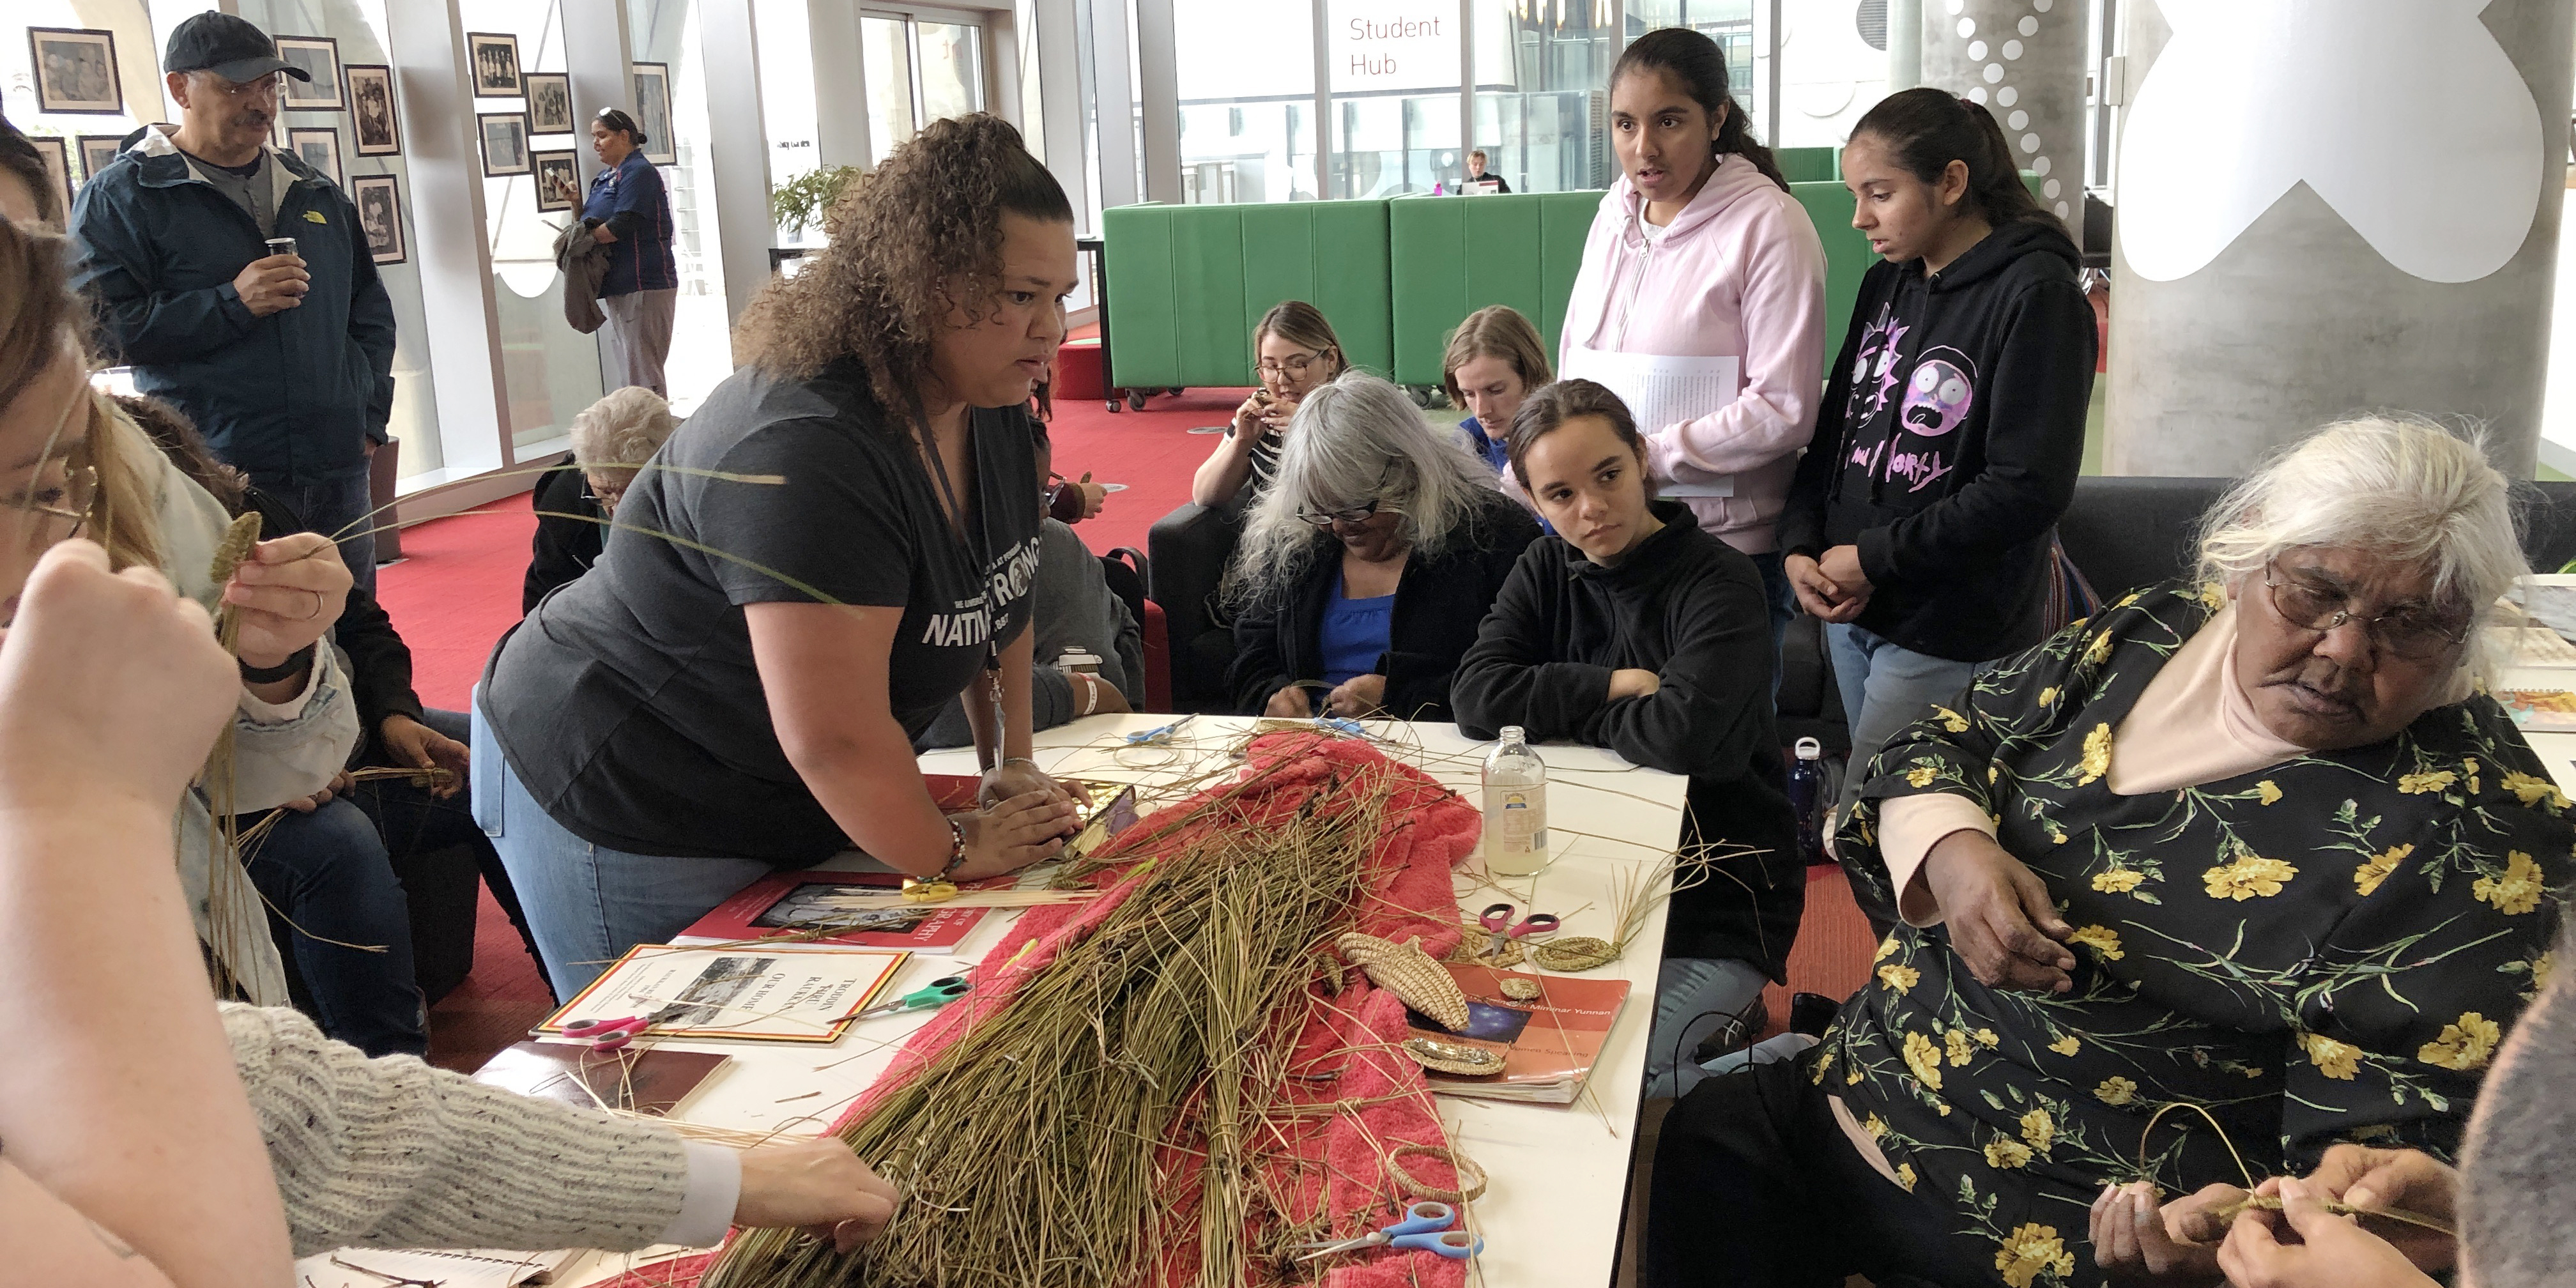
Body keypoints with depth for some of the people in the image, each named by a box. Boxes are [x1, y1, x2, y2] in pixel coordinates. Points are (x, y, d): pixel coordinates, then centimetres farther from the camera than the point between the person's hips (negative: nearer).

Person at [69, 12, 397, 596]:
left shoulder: (315, 192, 18)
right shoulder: (121, 196, 1)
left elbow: (371, 310, 23)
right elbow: (95, 324, -8)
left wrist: (368, 415, 10)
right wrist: (229, 304, -16)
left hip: (338, 473, 5)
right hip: (215, 480, -5)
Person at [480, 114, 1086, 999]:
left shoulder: (991, 406, -4)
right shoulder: (807, 454, -33)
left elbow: (1000, 596, 11)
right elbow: (835, 738, -33)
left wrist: (1011, 765, 5)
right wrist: (951, 854, -18)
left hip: (770, 804, 8)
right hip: (624, 816, -8)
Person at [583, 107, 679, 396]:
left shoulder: (638, 172, -11)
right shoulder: (604, 177, 18)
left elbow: (621, 226, -20)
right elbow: (589, 225, 19)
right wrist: (575, 202, -1)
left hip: (644, 285, -10)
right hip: (618, 286, 10)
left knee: (643, 379, -10)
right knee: (627, 375, 13)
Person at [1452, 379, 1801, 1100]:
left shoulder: (1718, 581, -15)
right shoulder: (1547, 570, 4)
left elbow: (1688, 732, -31)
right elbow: (1475, 696, -9)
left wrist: (1561, 709, -13)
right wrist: (1614, 685, -17)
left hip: (1714, 911, -6)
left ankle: (1725, 1021, 10)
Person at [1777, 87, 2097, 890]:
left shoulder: (2035, 294, -11)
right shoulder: (1887, 286, 11)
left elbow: (2029, 487, -17)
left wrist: (1875, 556, -14)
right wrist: (1801, 547, -2)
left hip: (1954, 636, -7)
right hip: (1852, 613, 7)